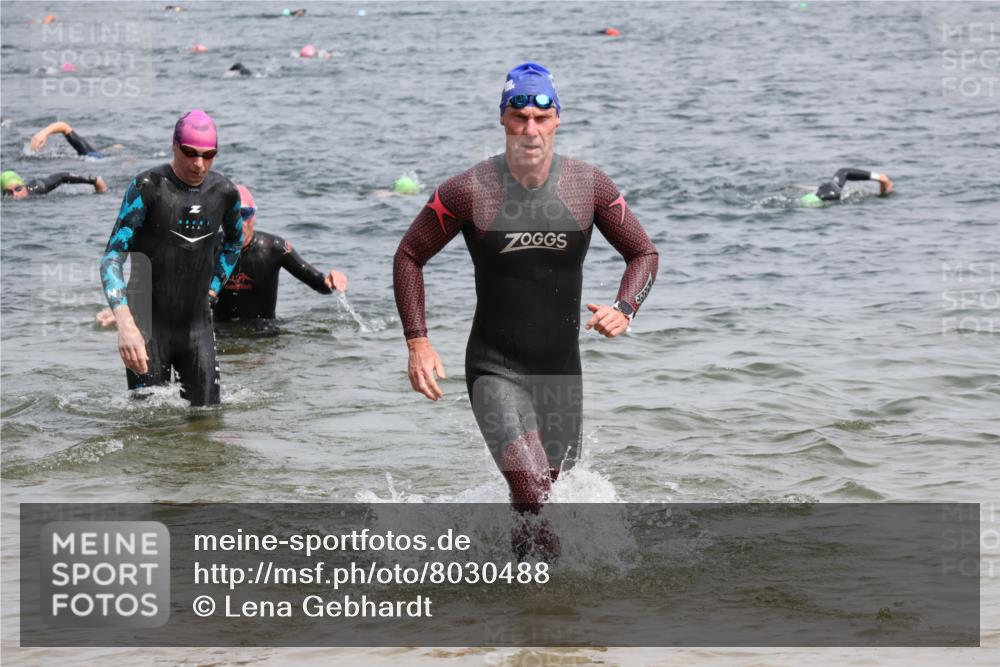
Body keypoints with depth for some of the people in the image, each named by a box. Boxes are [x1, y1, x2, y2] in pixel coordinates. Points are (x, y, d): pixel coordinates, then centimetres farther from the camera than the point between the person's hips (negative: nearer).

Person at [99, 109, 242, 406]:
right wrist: (125, 325, -32)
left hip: (197, 323, 4)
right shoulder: (148, 188, -14)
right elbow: (112, 258, -19)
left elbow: (234, 241, 26)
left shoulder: (224, 192, 1)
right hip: (148, 324, -4)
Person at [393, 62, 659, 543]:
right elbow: (409, 256, 1)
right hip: (495, 371, -4)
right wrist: (417, 342, -7)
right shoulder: (469, 191, -11)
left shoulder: (589, 186, -4)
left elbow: (643, 253, 8)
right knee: (532, 495, -23)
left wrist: (624, 311, -12)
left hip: (562, 371, 4)